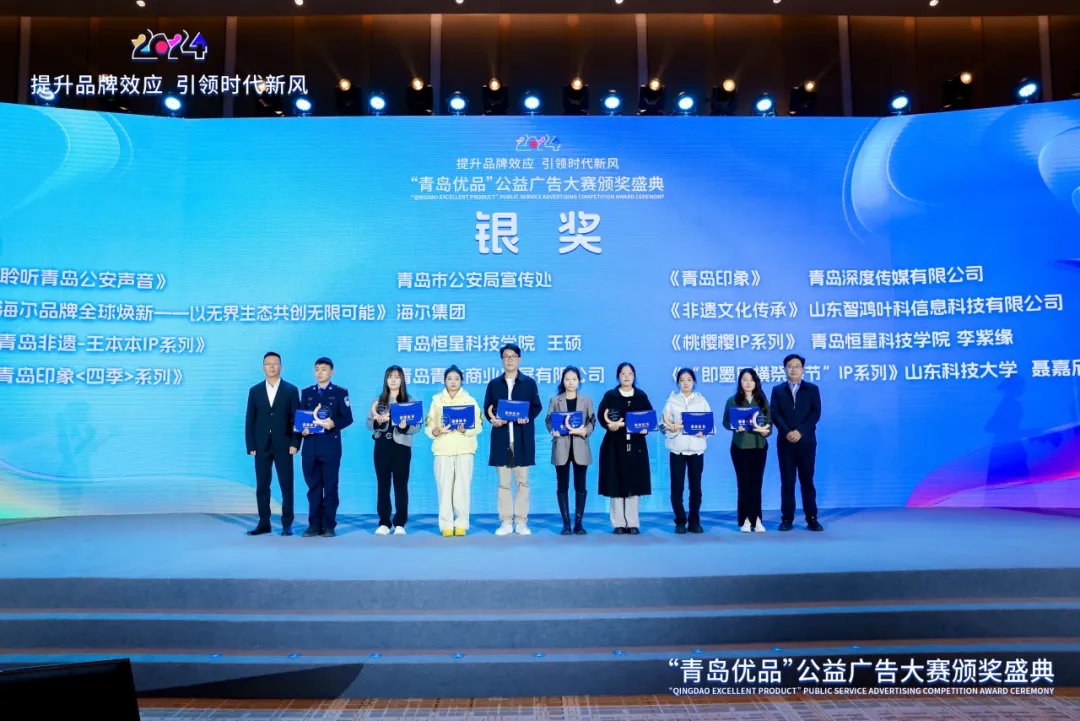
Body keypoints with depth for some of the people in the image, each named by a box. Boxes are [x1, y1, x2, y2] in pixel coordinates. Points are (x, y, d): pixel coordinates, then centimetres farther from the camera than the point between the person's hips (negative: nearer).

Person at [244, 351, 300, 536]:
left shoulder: (291, 390, 3)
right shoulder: (255, 391, 8)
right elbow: (250, 420, 6)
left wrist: (295, 443, -9)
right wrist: (251, 446, -1)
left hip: (283, 446, -2)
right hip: (261, 446, 2)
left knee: (286, 486, 1)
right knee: (262, 486, 5)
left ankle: (287, 524, 7)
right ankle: (264, 523, 13)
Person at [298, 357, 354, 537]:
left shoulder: (340, 392, 5)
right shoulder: (306, 392, 15)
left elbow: (348, 418, -2)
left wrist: (333, 423, -19)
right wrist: (302, 428, -9)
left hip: (330, 447, -3)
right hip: (310, 447, 3)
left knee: (330, 487, 0)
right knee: (313, 487, 6)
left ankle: (329, 525, 6)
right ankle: (314, 525, 11)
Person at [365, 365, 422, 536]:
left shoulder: (410, 401, 2)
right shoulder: (378, 401, 9)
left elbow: (418, 425, -3)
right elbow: (369, 424, 4)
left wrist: (405, 427, -22)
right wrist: (378, 421, -17)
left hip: (401, 447, -2)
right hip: (382, 447, 2)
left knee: (401, 485, 1)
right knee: (383, 485, 5)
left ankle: (400, 524, 7)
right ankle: (384, 523, 11)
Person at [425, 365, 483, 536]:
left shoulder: (470, 400, 8)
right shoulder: (437, 400, 10)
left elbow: (478, 425, 2)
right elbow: (428, 427, 7)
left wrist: (466, 429, -17)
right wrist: (436, 431, -15)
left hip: (464, 449, 0)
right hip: (443, 449, 1)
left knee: (462, 487, -3)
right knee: (444, 487, -2)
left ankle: (461, 524, 5)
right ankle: (446, 524, 4)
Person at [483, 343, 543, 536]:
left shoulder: (529, 383, 7)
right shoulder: (494, 384, 11)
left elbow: (537, 407, 5)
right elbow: (487, 408, 9)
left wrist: (527, 417, -14)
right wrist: (493, 419, -12)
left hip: (522, 439, -1)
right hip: (501, 438, 1)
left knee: (522, 481, 2)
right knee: (503, 482, 3)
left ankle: (521, 522, 8)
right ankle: (506, 522, 9)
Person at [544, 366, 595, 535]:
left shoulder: (587, 400, 9)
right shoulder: (555, 400, 7)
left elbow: (592, 421, 4)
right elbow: (548, 420, 3)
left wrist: (585, 431, -16)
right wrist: (553, 431, -17)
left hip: (580, 447, 1)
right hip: (561, 446, 0)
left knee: (580, 485, 3)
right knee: (562, 485, 1)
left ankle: (578, 522, 11)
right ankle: (566, 523, 8)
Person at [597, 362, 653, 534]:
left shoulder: (642, 396, 9)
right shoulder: (610, 395, 3)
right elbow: (601, 415, -7)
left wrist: (645, 428, -17)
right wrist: (611, 425, -26)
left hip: (636, 445, 2)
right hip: (615, 445, -2)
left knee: (634, 483, 3)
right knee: (616, 483, -1)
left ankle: (633, 523, 10)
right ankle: (618, 523, 7)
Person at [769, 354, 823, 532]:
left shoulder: (812, 389, 7)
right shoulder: (777, 390, 9)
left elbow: (816, 412, -3)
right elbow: (774, 413, -1)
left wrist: (800, 431, -15)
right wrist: (787, 432, -16)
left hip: (806, 441, -1)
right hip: (785, 442, 1)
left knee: (807, 481, 4)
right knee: (787, 482, 2)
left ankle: (812, 519, 9)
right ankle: (787, 519, 6)